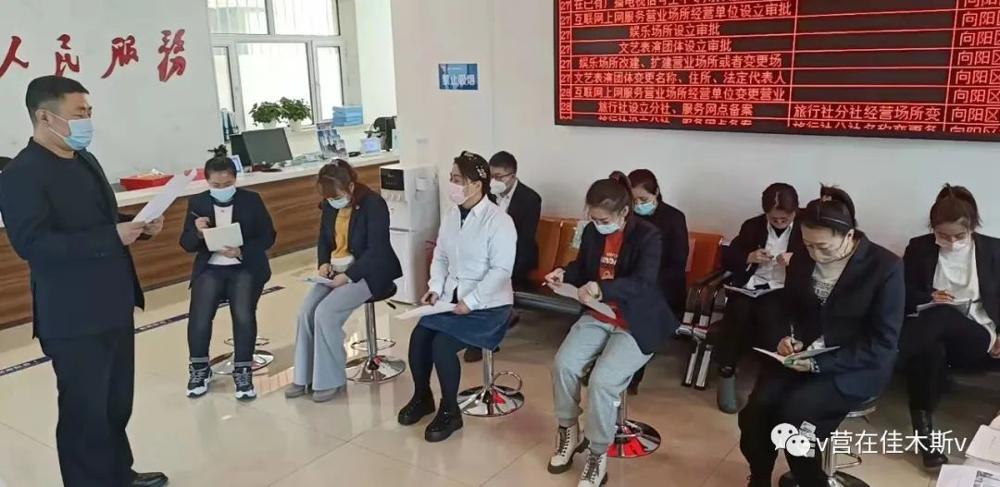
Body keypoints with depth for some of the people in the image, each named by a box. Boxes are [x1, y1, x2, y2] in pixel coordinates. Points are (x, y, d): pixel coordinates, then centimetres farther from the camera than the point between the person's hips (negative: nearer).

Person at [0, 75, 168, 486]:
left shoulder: (85, 161, 13)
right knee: (85, 412, 5)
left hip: (113, 308, 9)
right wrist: (112, 237, -26)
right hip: (74, 318, -9)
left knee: (117, 403, 20)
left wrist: (138, 225, 2)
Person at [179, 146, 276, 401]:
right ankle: (199, 369, 7)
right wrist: (198, 232, -18)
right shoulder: (197, 203, 5)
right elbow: (187, 244, 5)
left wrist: (242, 251, -17)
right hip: (210, 269, 1)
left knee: (244, 316, -26)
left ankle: (243, 372, -6)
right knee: (199, 319, -20)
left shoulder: (252, 200, 1)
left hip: (245, 268, -1)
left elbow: (268, 236, 0)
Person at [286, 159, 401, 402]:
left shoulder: (373, 204, -16)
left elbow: (376, 249, -19)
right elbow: (323, 239, 18)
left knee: (325, 313, -24)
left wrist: (348, 275, -25)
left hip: (368, 272, -7)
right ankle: (305, 377, 0)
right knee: (306, 311, -14)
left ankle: (331, 380, -8)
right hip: (337, 270, 7)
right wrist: (323, 263, -2)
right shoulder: (329, 206, 5)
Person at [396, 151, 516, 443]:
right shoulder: (452, 215, 8)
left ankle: (450, 412, -1)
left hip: (488, 306, -6)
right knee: (418, 337, -14)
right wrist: (435, 288, -4)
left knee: (442, 344, -23)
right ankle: (422, 397, 14)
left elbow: (501, 270, -19)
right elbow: (440, 256, 13)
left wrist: (470, 302, -23)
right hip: (450, 298, 6)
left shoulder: (499, 221, -15)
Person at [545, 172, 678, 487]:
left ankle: (598, 456, -6)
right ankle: (569, 433, 6)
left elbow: (643, 283, -29)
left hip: (637, 324, -6)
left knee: (601, 381, -25)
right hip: (598, 317, 6)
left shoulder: (648, 237, -16)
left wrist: (602, 289, -45)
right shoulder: (592, 232, 2)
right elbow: (582, 268, 17)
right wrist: (564, 274, -7)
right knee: (563, 364, -18)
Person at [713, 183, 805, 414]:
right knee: (737, 312, -32)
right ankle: (727, 373, -17)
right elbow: (726, 258, 12)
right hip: (749, 287, 2)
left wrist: (795, 260, -13)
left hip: (782, 291, -1)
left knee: (769, 317, -35)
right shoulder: (752, 226, 13)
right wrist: (749, 258, -8)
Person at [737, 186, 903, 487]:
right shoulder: (802, 259, 2)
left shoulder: (886, 267, -14)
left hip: (856, 367, -4)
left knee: (792, 413, -27)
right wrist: (789, 337, -7)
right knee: (756, 411, -19)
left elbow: (882, 344, -15)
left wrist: (820, 363, -23)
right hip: (802, 355, 5)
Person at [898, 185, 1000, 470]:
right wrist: (928, 298, -15)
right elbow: (903, 294, 6)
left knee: (943, 315, -38)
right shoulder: (919, 248, 6)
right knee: (930, 349, -39)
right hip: (934, 332, 1)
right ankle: (924, 428, -33)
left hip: (977, 339, -1)